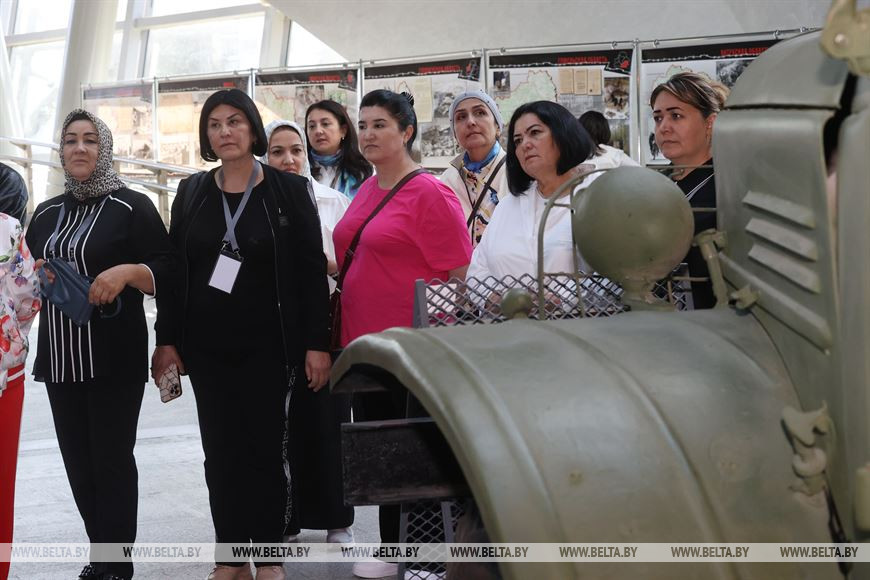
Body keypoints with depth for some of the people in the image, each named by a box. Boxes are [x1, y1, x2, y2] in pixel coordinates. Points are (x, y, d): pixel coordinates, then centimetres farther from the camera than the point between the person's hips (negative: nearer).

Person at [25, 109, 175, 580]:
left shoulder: (132, 206, -2)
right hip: (59, 356, 6)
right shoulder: (45, 213, 14)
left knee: (112, 458, -1)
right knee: (77, 459, 9)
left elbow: (168, 270, -6)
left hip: (115, 358, -5)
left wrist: (126, 271, -23)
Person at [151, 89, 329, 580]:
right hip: (206, 345, 3)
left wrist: (318, 343, -10)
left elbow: (311, 270, -5)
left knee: (265, 448, 3)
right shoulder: (192, 192, 8)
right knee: (221, 451, 7)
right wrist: (167, 340, 3)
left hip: (267, 344, -3)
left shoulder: (288, 190, -2)